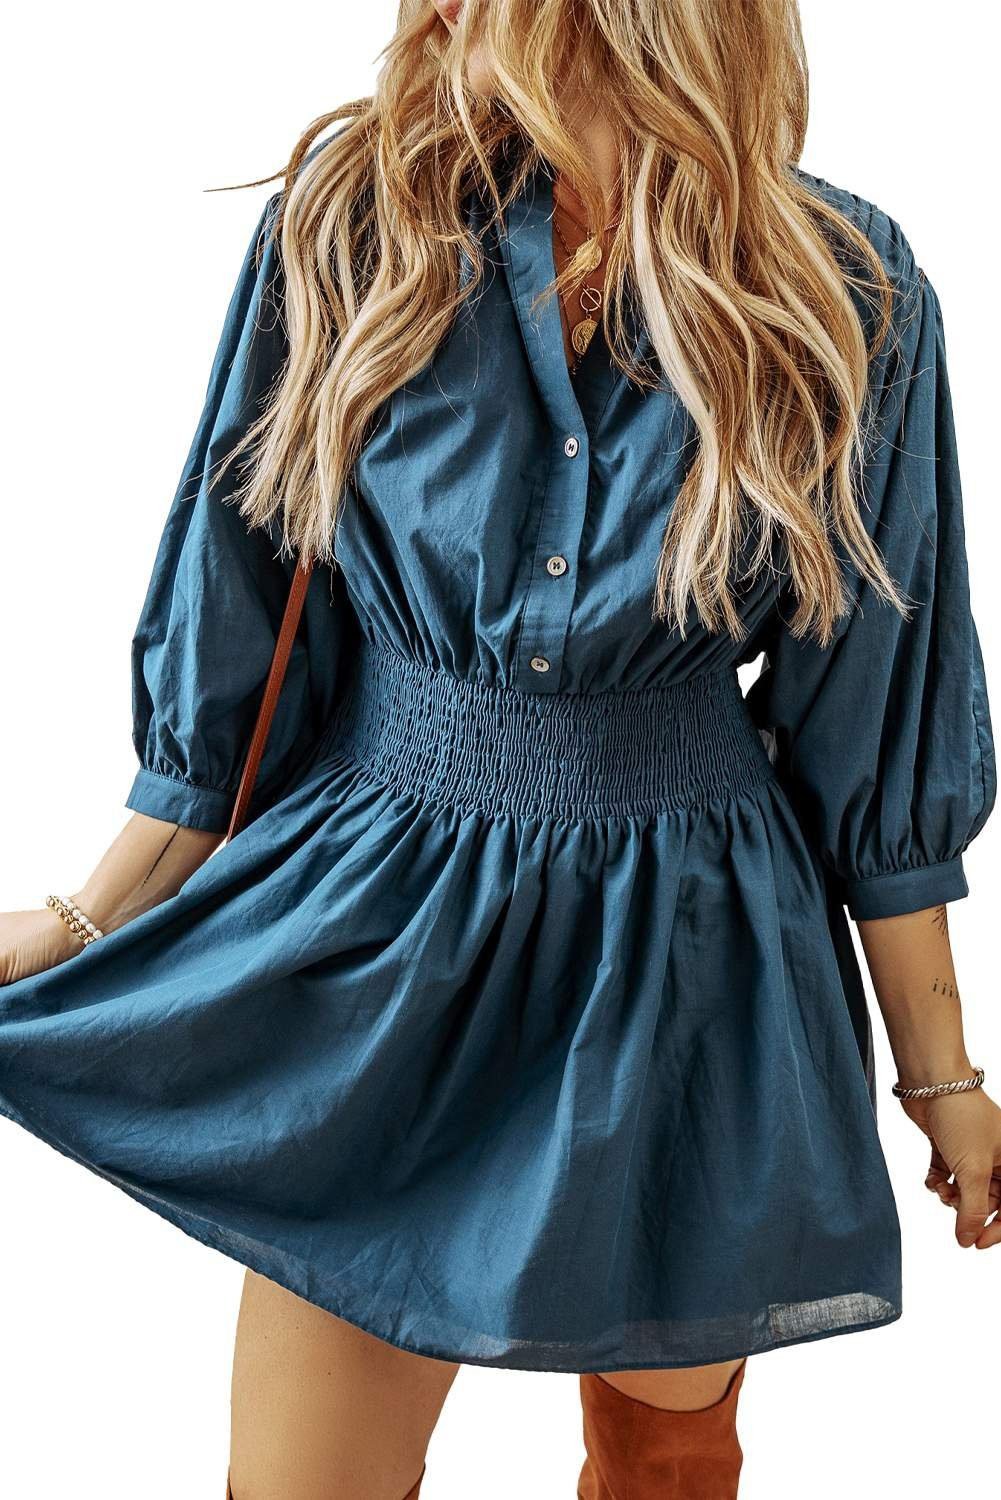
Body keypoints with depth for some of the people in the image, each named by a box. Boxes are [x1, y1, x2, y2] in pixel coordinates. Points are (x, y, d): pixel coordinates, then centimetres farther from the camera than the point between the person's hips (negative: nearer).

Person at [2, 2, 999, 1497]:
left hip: (690, 970, 0)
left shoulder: (846, 295, -7)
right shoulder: (346, 222, -6)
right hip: (380, 937, 1)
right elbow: (239, 648, 1)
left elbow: (871, 742, -1)